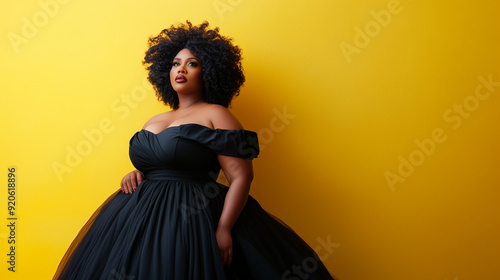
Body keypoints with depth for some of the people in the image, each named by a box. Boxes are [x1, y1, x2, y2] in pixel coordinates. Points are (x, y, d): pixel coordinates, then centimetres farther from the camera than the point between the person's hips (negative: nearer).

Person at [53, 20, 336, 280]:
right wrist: (135, 174, 3)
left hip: (193, 219, -6)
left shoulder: (215, 115, -3)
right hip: (140, 218, 6)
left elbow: (241, 176, -11)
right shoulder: (154, 121, 17)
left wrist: (224, 229, -21)